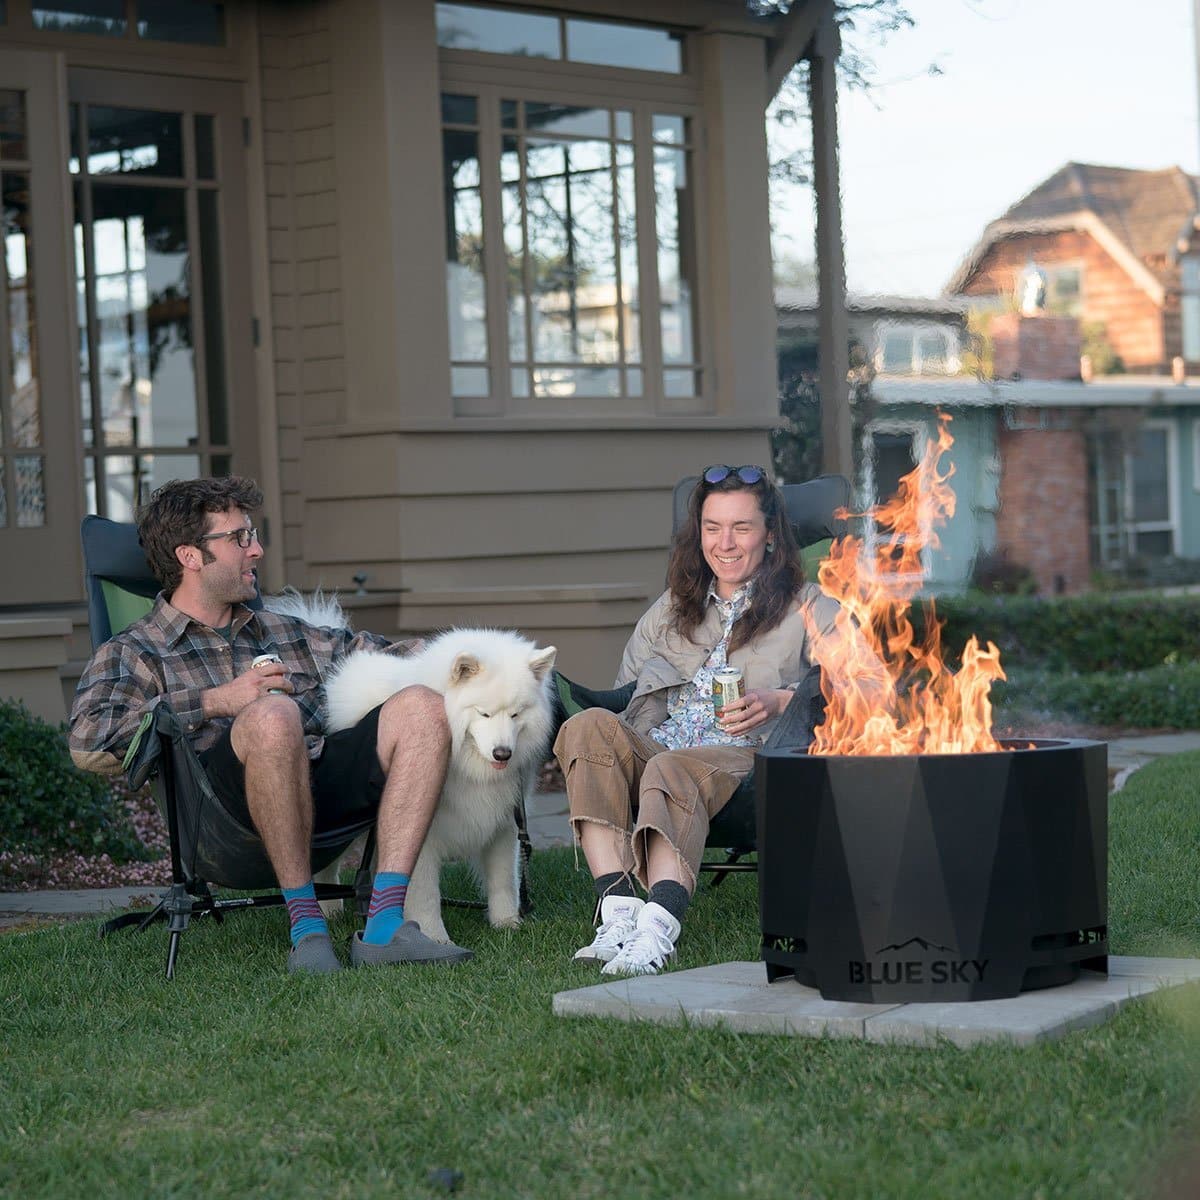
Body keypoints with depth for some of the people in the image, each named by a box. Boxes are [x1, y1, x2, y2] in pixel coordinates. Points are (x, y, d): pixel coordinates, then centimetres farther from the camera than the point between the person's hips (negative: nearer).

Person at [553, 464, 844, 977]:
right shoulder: (671, 609, 33)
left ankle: (658, 928, -58)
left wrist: (779, 701, -15)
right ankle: (618, 910, -40)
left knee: (672, 768, -38)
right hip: (648, 755, 4)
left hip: (749, 761, -4)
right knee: (590, 726, -29)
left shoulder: (809, 609, 18)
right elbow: (624, 693, 25)